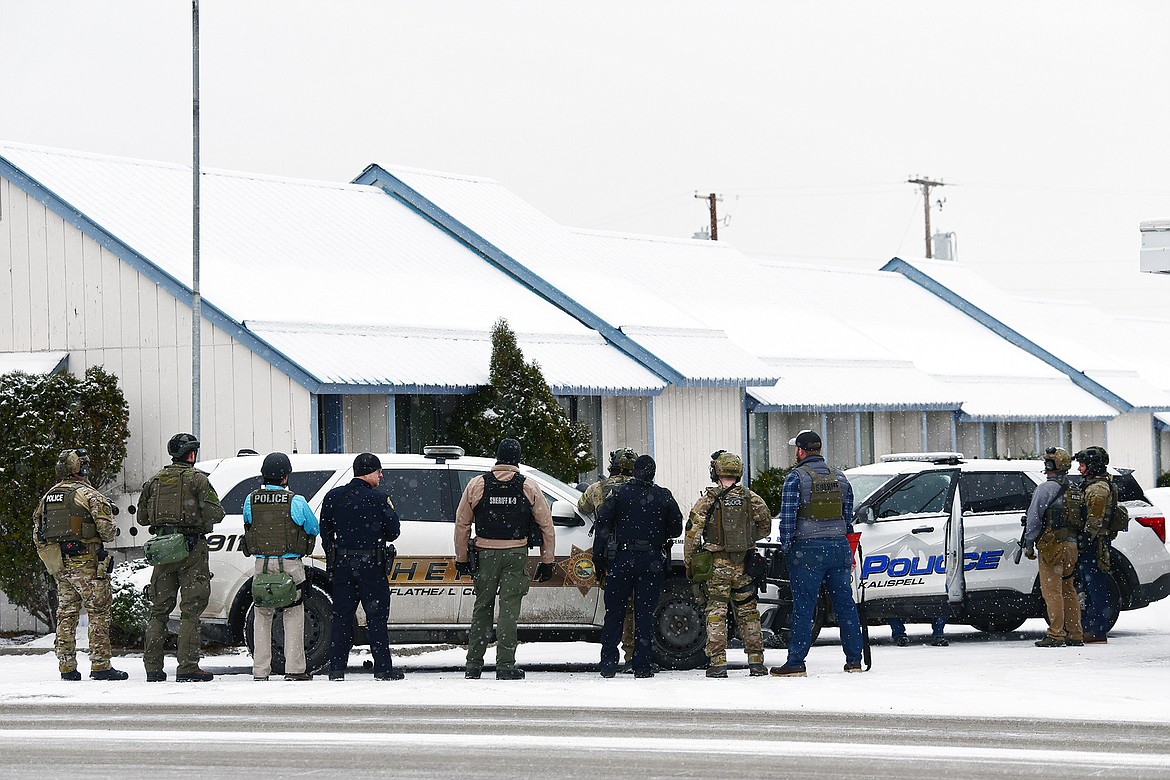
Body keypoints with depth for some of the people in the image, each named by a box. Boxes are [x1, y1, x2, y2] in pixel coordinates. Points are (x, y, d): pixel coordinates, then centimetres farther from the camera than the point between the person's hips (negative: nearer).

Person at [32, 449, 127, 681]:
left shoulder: (48, 497, 12)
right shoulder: (88, 494, -9)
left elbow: (37, 535, 15)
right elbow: (107, 529, -16)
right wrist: (107, 536, 6)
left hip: (59, 566, 7)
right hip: (86, 564, -7)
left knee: (66, 615, 10)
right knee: (98, 613, -2)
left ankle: (67, 668, 10)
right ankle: (100, 665, -6)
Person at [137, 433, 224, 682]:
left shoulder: (155, 480, 11)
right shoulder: (196, 479, -5)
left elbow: (142, 517, 15)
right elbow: (215, 512, -13)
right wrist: (203, 526, 7)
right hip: (191, 548, -5)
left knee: (159, 610, 11)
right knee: (190, 611, -3)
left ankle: (152, 667, 10)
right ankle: (187, 668, -7)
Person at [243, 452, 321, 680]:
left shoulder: (251, 500, -1)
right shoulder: (295, 501, -11)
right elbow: (314, 528, 3)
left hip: (262, 565, 3)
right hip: (290, 564, -3)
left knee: (262, 617, 12)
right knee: (293, 616, 6)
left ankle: (260, 671, 10)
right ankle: (294, 669, 3)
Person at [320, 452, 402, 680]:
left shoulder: (333, 497, 4)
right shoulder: (379, 499, -10)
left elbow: (325, 532, 8)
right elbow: (393, 533, -6)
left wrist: (332, 559, 17)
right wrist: (390, 510, 12)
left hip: (342, 565, 4)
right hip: (371, 566, -4)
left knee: (342, 617, 9)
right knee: (377, 617, 2)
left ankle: (337, 668, 8)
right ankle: (383, 668, 1)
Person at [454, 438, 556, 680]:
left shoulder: (477, 485, 1)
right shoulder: (529, 488, 0)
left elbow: (462, 524, 4)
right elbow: (546, 526, 1)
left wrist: (461, 558, 12)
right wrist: (547, 562, 7)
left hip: (485, 553, 1)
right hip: (516, 555, -1)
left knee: (482, 607, 11)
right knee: (509, 609, 0)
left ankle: (473, 665, 12)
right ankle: (505, 665, -3)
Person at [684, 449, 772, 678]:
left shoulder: (708, 500, -6)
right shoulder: (751, 499, 3)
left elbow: (692, 534, -8)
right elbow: (765, 526, 13)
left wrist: (688, 563, 0)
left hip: (717, 565, -3)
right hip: (744, 565, 3)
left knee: (716, 613, 1)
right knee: (748, 613, 11)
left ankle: (718, 663, -3)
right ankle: (756, 661, 10)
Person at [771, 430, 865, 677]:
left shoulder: (796, 478, -6)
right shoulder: (839, 477, 12)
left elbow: (788, 517, -10)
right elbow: (849, 516, 15)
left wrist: (785, 548, -2)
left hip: (808, 549, -5)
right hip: (839, 546, 5)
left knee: (803, 607, -3)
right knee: (845, 603, 9)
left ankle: (796, 663, -3)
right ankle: (854, 659, 10)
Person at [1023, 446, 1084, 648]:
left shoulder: (1047, 489, -9)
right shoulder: (1076, 491, 15)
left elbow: (1034, 519, -10)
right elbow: (1082, 520, 15)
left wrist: (1029, 544, -4)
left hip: (1052, 546, -8)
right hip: (1072, 544, 8)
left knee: (1052, 590, -6)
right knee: (1068, 590, 13)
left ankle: (1056, 635, -9)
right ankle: (1075, 635, 13)